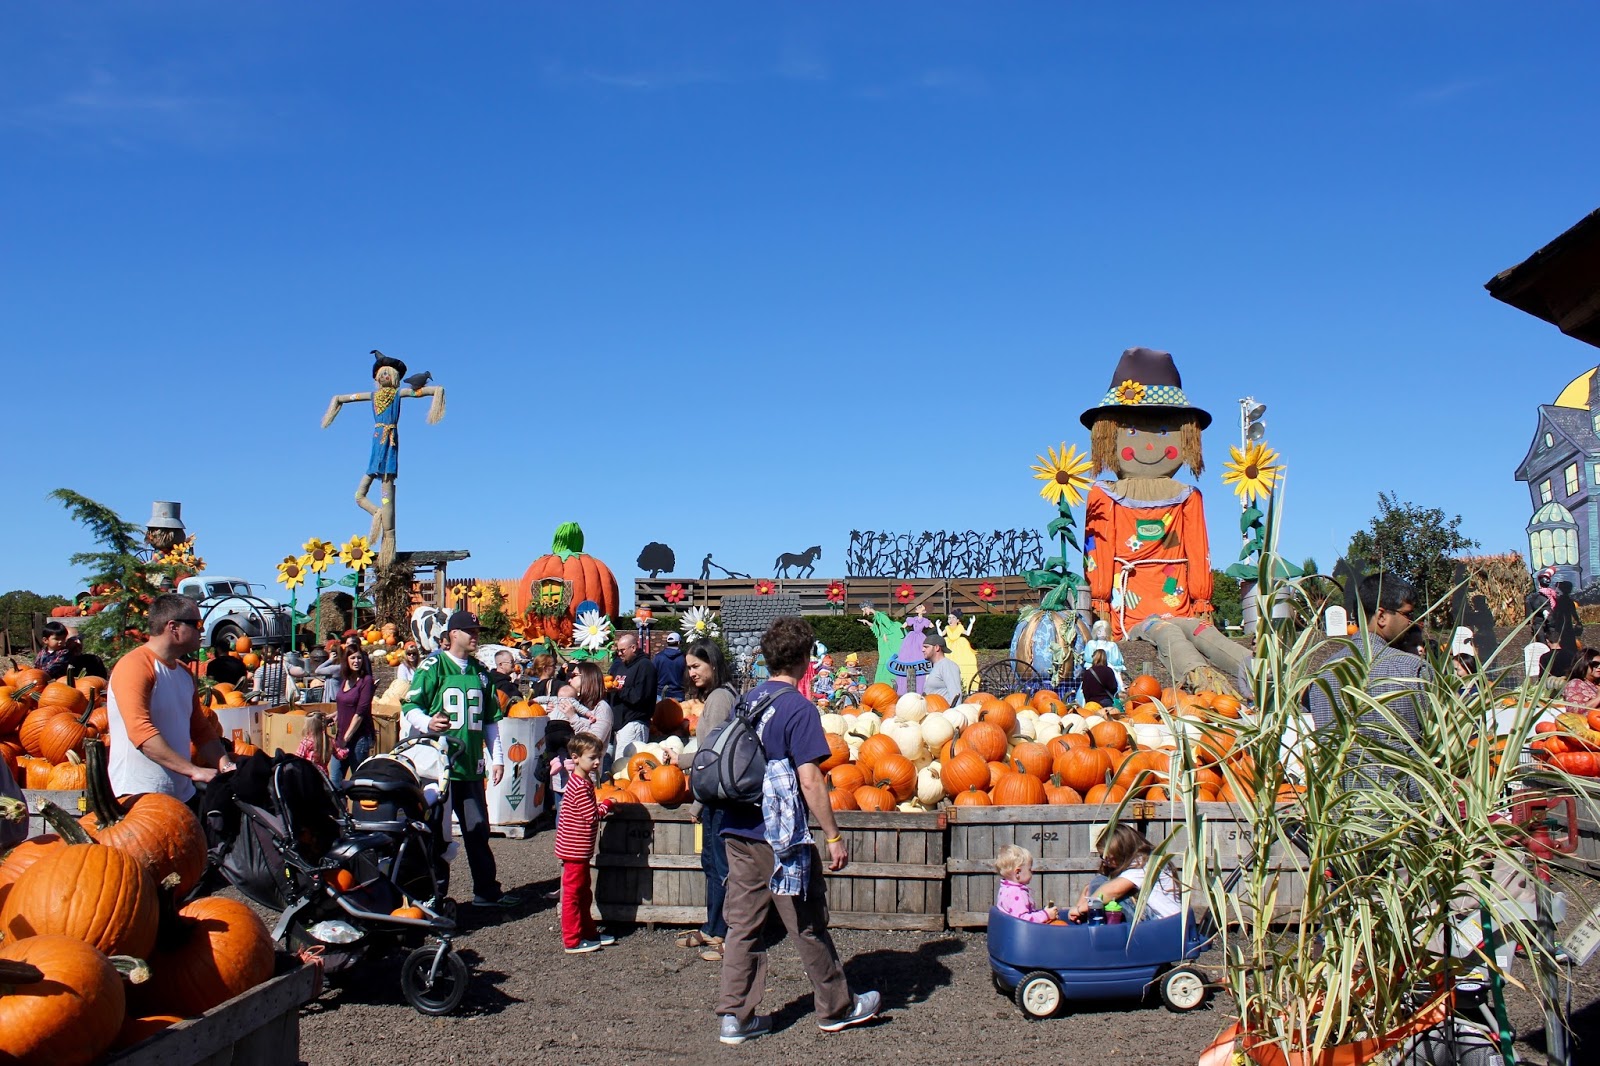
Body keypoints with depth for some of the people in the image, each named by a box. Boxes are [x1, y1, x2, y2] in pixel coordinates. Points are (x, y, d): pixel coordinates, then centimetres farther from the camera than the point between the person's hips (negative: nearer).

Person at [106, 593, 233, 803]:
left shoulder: (184, 673, 16)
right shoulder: (135, 666, -13)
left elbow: (201, 729, 18)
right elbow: (141, 732, -23)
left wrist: (226, 766, 0)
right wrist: (194, 770, -26)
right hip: (139, 795, -8)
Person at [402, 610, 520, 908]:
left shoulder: (479, 672, 16)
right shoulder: (433, 666, -2)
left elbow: (490, 718, 21)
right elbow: (409, 706, -5)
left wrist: (496, 758, 17)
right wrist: (426, 723, -25)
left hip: (471, 765, 6)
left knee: (478, 828, 10)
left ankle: (487, 891, 18)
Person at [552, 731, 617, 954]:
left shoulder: (583, 781, 12)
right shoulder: (580, 786, -21)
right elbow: (593, 816, -23)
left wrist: (604, 807, 5)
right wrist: (608, 804, -9)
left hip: (579, 850, 11)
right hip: (575, 850, -11)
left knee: (584, 893, 19)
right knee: (573, 894, -2)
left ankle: (589, 933, 29)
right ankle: (572, 941, 4)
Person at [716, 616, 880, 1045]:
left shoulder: (749, 700, 8)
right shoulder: (799, 709, -15)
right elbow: (809, 782, -18)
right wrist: (833, 836, -11)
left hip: (739, 831, 7)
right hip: (781, 835, -7)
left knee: (743, 924, 10)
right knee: (809, 926, 7)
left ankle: (735, 1017, 13)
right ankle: (837, 1009, 22)